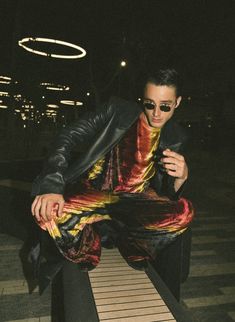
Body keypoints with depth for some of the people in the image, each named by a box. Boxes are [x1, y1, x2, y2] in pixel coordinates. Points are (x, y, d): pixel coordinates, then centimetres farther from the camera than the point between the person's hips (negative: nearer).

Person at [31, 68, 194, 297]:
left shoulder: (175, 138, 0)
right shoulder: (118, 110, -9)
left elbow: (167, 195, 2)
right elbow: (68, 138, -14)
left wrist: (180, 178, -22)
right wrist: (51, 187, -28)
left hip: (133, 203, 3)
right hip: (90, 193, -2)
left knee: (184, 212, -22)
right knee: (48, 211, -30)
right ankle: (91, 249, 0)